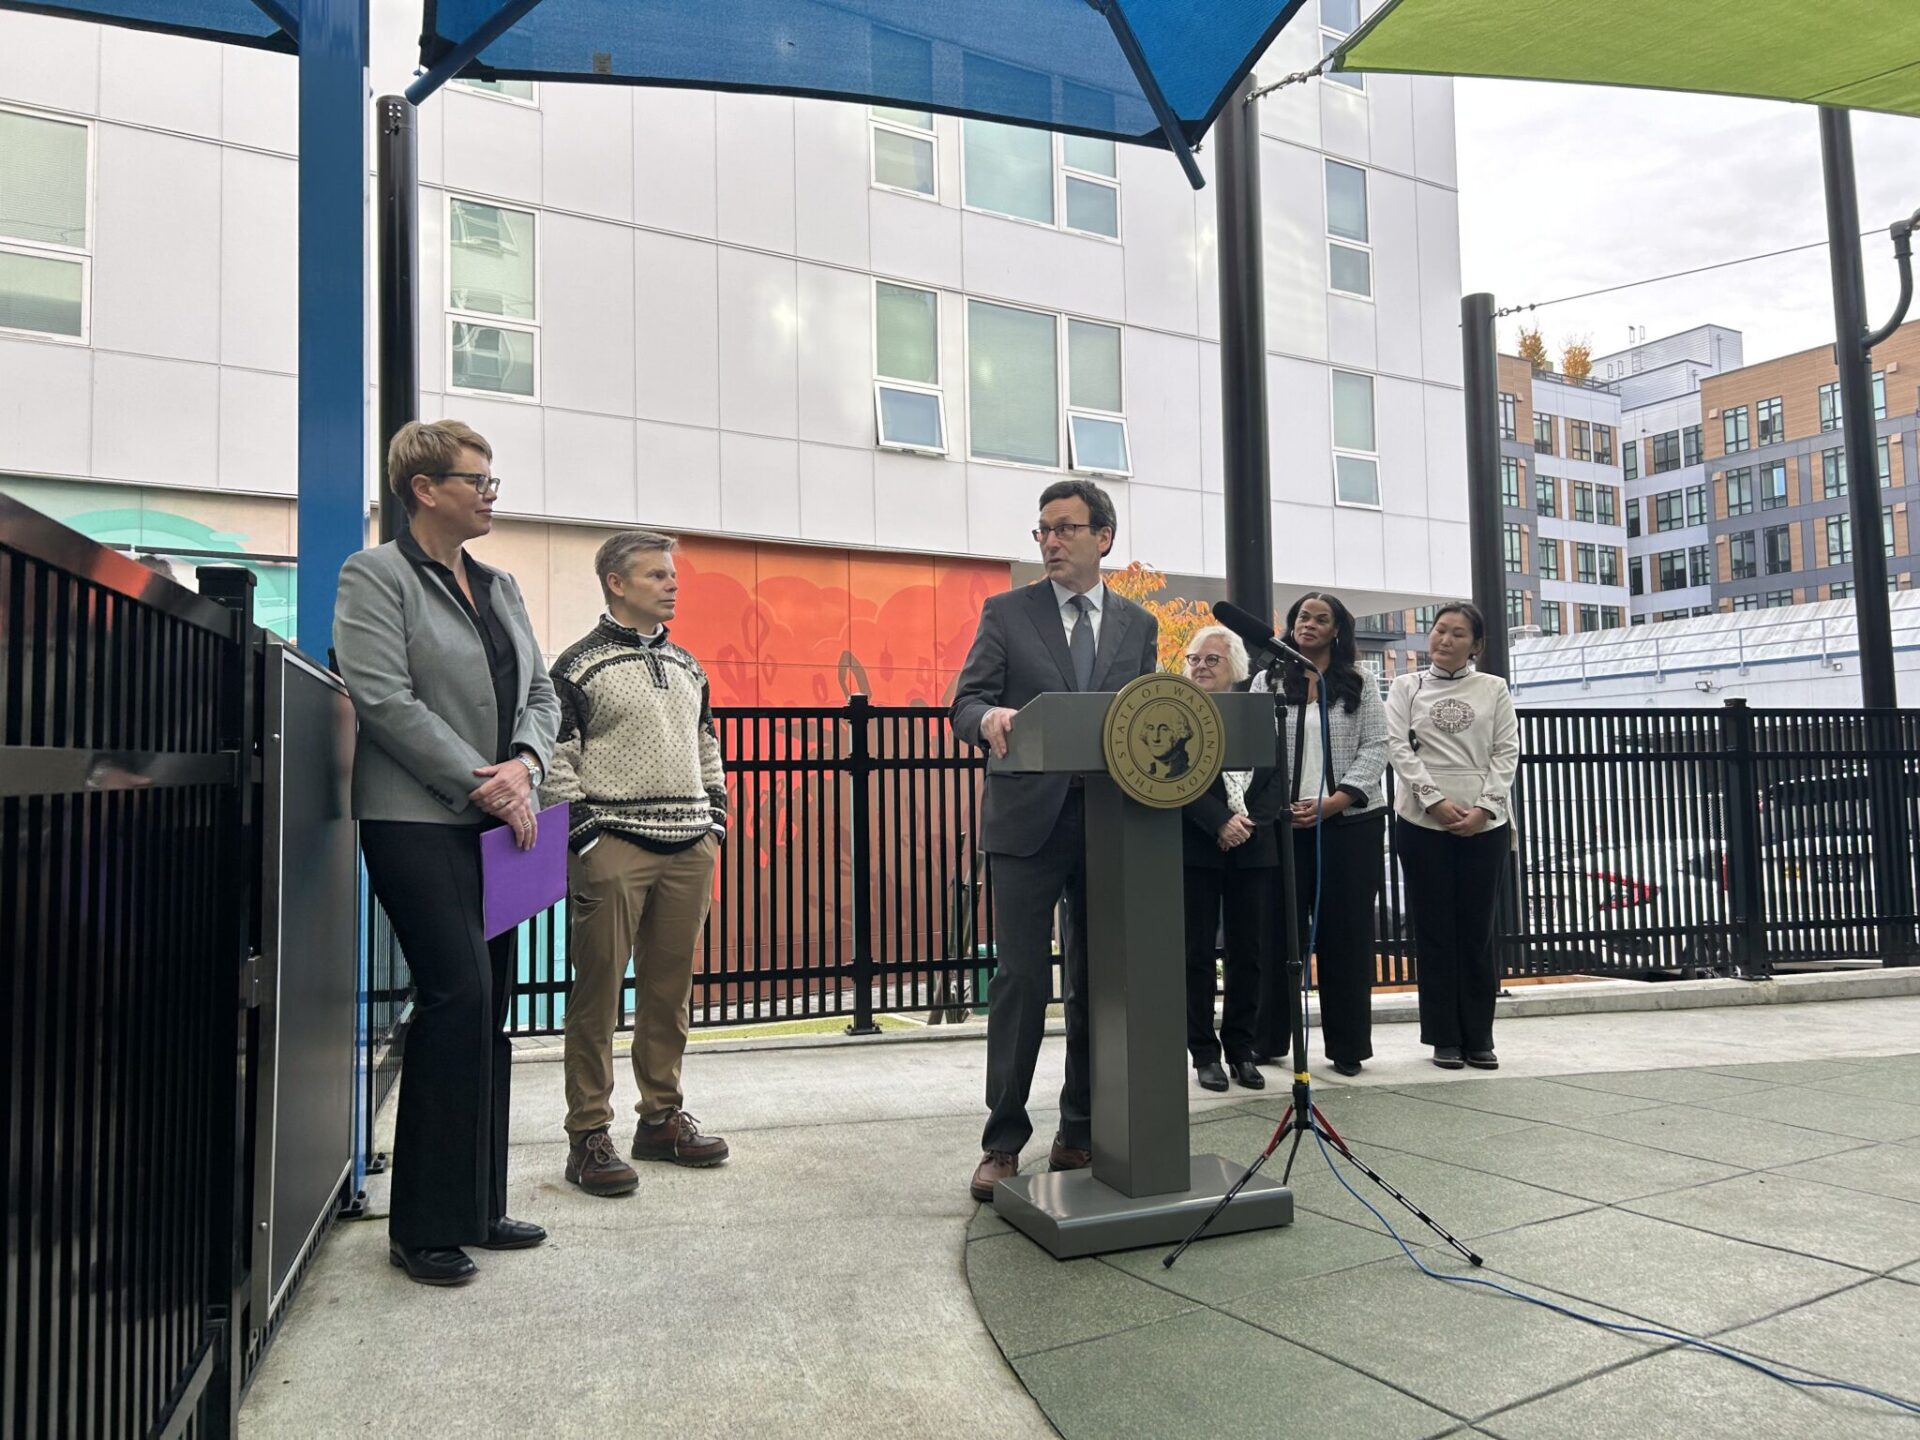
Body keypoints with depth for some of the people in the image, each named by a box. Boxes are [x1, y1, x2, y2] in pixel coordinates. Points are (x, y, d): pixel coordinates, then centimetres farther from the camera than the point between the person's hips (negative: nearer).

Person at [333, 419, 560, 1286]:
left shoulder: (500, 587, 17)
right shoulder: (375, 575, -3)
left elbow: (539, 692, 13)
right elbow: (385, 699, -13)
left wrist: (524, 767, -6)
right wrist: (479, 782, -15)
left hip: (497, 822, 7)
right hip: (418, 820, -7)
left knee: (488, 1009, 9)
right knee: (457, 995, -11)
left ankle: (478, 1208, 20)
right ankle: (426, 1226, 3)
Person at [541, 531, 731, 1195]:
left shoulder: (687, 666, 17)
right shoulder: (579, 665, -2)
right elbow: (557, 756, -6)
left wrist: (715, 821, 14)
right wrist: (583, 837, -12)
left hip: (689, 847, 6)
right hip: (615, 844, -6)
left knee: (671, 988, 10)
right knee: (598, 991, -3)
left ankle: (662, 1116, 22)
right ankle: (588, 1135, 6)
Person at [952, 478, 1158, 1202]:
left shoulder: (1138, 625, 13)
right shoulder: (1006, 613, 6)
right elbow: (966, 702, -3)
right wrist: (989, 718, -25)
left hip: (1110, 824, 3)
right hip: (1029, 822, -3)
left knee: (1098, 981, 9)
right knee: (1022, 980, -4)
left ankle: (1080, 1134, 22)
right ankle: (1003, 1141, 7)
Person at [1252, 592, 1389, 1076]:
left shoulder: (1360, 683, 8)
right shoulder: (1268, 681, 9)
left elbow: (1374, 749, 1)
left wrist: (1332, 802, -12)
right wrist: (1277, 805, -11)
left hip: (1351, 821, 0)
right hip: (1285, 822, 0)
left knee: (1347, 932, 4)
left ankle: (1347, 1045, 12)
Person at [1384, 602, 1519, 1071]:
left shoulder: (1493, 689, 9)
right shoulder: (1406, 688, 7)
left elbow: (1507, 752, 3)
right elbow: (1399, 748, -2)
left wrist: (1486, 806, -10)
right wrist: (1434, 800, -14)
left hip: (1485, 825, 1)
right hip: (1422, 824, 0)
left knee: (1478, 931, 5)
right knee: (1434, 931, 3)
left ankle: (1479, 1037, 14)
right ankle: (1444, 1038, 11)